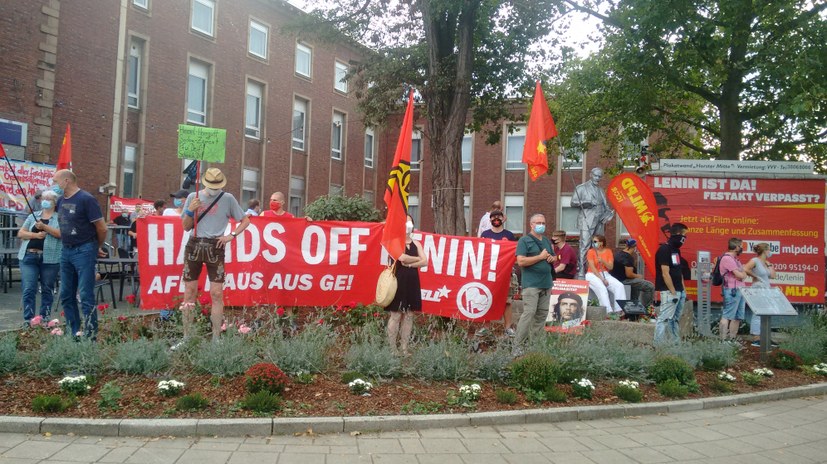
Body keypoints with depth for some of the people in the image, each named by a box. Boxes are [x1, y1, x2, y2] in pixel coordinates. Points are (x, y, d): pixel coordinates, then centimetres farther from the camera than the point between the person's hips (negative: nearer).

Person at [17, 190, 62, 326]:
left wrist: (44, 227, -19)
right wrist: (35, 235, -8)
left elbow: (61, 233, -10)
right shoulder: (33, 216, 15)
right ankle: (28, 320, 0)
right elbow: (20, 233, 9)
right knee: (28, 289, -3)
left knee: (47, 289, 6)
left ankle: (45, 319, 15)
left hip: (50, 258, -2)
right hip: (29, 257, 3)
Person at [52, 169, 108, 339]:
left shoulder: (86, 199, -12)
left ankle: (90, 335, -1)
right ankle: (73, 333, 22)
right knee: (66, 296, 12)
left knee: (85, 296, -7)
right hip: (66, 251, 8)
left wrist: (98, 247, 1)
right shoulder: (61, 200, 10)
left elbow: (102, 228, -11)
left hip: (84, 251, -8)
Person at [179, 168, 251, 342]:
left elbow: (245, 220, 8)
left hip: (215, 247, -2)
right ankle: (186, 338, 13)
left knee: (217, 293, -3)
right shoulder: (193, 196, 7)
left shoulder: (228, 198, 2)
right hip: (194, 246, 2)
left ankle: (216, 339, 4)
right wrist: (190, 210, -7)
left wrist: (231, 236, -4)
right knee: (189, 292, 4)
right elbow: (186, 227, 10)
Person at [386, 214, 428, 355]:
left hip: (412, 281, 6)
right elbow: (402, 258, -20)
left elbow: (425, 262, 2)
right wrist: (417, 259, -4)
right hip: (398, 280, -6)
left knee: (409, 315, 7)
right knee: (396, 315, -6)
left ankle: (404, 348, 14)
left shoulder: (416, 243, 13)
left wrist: (409, 264, -13)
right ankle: (392, 348, 1)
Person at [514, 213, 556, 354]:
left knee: (542, 314, 9)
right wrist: (540, 257, -14)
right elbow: (521, 261, -16)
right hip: (531, 284, -8)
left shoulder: (547, 241, 19)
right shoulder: (524, 240, -5)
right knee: (529, 313, -14)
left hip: (546, 284, 8)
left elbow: (555, 257, 29)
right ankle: (517, 347, -10)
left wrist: (552, 258, 4)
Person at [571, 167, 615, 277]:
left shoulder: (601, 191, 23)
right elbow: (573, 203, 1)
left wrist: (609, 212, 4)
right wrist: (582, 204, -17)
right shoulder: (581, 188, 6)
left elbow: (605, 206, 26)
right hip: (587, 222, -6)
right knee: (585, 246, -13)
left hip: (599, 222, 6)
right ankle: (581, 270, -15)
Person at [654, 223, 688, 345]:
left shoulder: (676, 250, 15)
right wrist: (673, 292, -18)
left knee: (675, 320, 15)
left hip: (679, 291, 10)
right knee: (664, 319, -9)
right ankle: (659, 345, -7)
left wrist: (683, 290, 16)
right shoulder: (664, 249, -15)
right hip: (669, 292, -10)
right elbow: (665, 274, -18)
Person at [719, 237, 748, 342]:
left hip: (740, 290, 10)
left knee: (737, 317, 10)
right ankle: (723, 339, -6)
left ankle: (732, 338, 15)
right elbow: (740, 275, -15)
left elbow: (743, 274, 19)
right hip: (732, 290, -10)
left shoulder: (735, 259, 18)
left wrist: (742, 274, -1)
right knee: (727, 316, -8)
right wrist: (744, 274, 5)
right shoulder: (727, 258, -13)